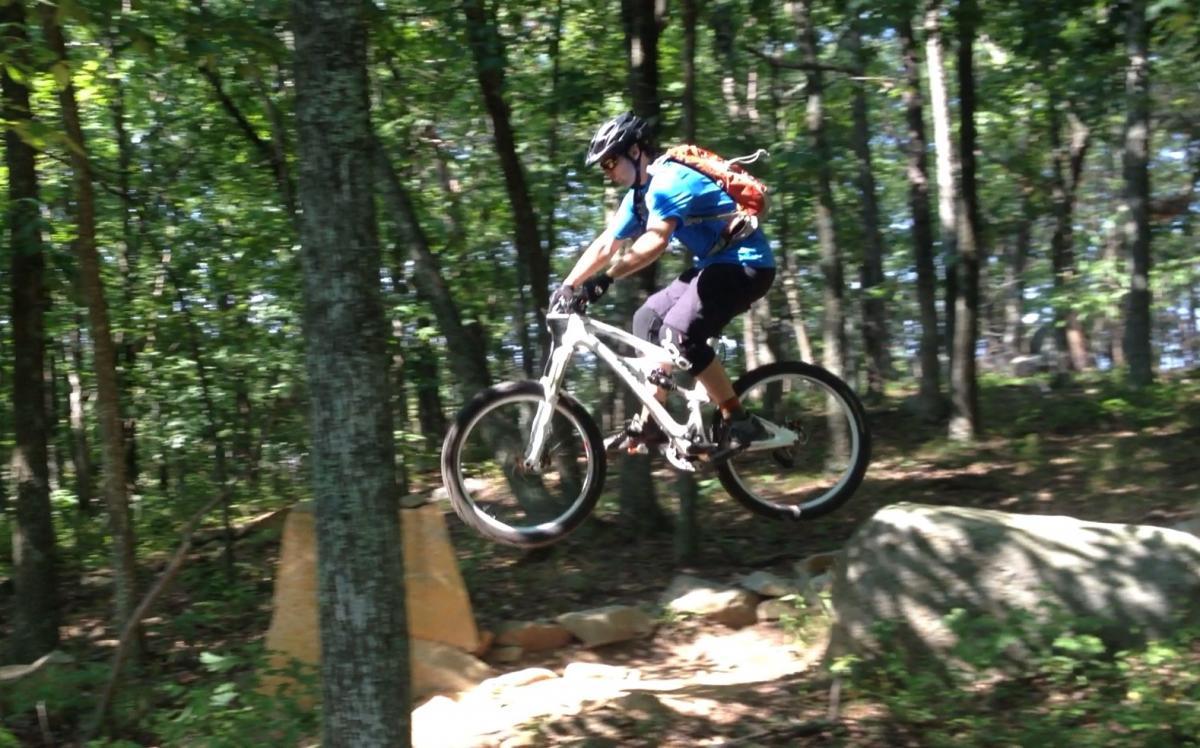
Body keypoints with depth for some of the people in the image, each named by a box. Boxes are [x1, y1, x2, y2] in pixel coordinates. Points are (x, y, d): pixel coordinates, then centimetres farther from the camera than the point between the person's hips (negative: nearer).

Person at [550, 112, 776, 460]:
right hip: (715, 263, 10)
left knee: (678, 332, -23)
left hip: (746, 263, -10)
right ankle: (653, 421, 12)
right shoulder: (639, 195, 11)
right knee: (648, 320, 9)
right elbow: (604, 245, 13)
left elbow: (655, 241, -35)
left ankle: (739, 421, -15)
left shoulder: (669, 180, -19)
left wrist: (606, 278, -41)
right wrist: (566, 287, 6)